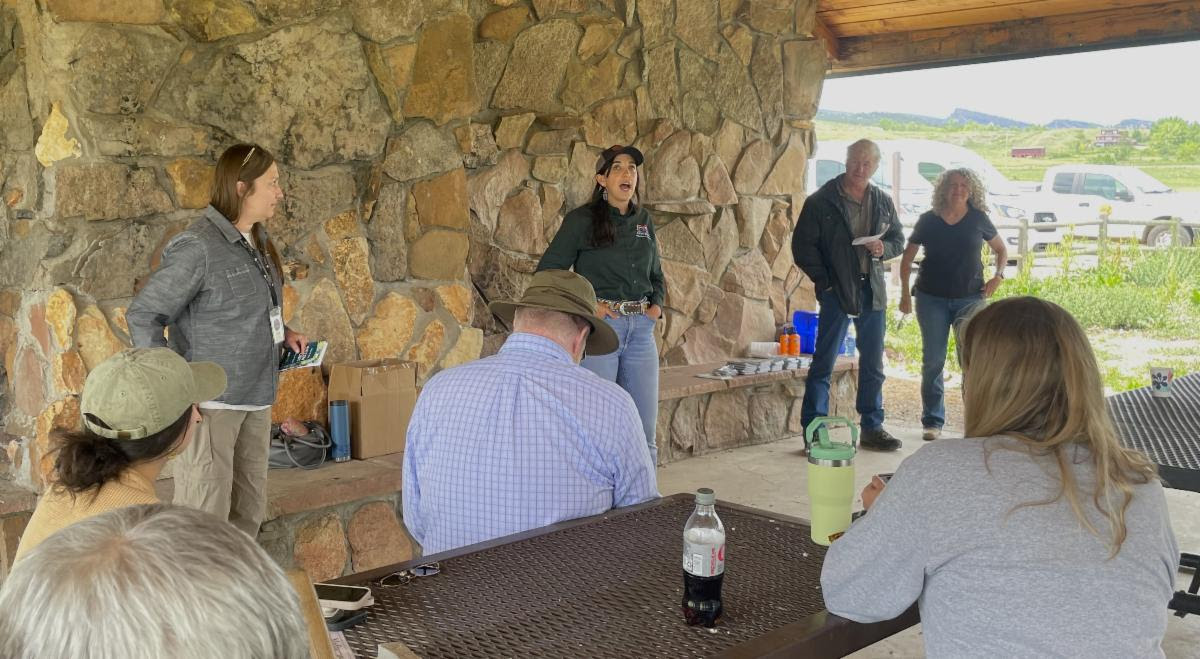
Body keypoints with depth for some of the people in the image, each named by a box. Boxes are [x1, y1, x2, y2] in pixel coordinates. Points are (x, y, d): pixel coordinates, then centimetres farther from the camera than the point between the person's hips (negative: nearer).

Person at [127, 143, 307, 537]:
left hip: (255, 399, 8)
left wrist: (282, 333, 6)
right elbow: (142, 316, -13)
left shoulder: (258, 241, 10)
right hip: (210, 403, -8)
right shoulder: (198, 247, -15)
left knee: (248, 512, 16)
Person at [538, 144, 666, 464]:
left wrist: (657, 304, 7)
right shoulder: (582, 220, -3)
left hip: (641, 329, 5)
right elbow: (547, 271, -4)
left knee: (644, 429, 9)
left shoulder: (644, 221, 13)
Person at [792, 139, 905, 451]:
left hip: (872, 291, 5)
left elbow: (898, 240, 17)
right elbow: (802, 245, -6)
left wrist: (883, 248, -6)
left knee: (873, 364, 12)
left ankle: (872, 428, 23)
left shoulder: (883, 201, 10)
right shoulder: (821, 201, -5)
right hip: (837, 292, -5)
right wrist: (823, 281, -11)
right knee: (823, 363, -4)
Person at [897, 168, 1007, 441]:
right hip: (932, 298, 0)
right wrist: (905, 293, 3)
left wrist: (998, 276, 0)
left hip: (970, 298, 0)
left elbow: (1001, 249, 17)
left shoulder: (978, 219, 3)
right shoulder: (929, 221, 2)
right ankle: (933, 421, 13)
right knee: (933, 361, 3)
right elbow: (907, 258, 10)